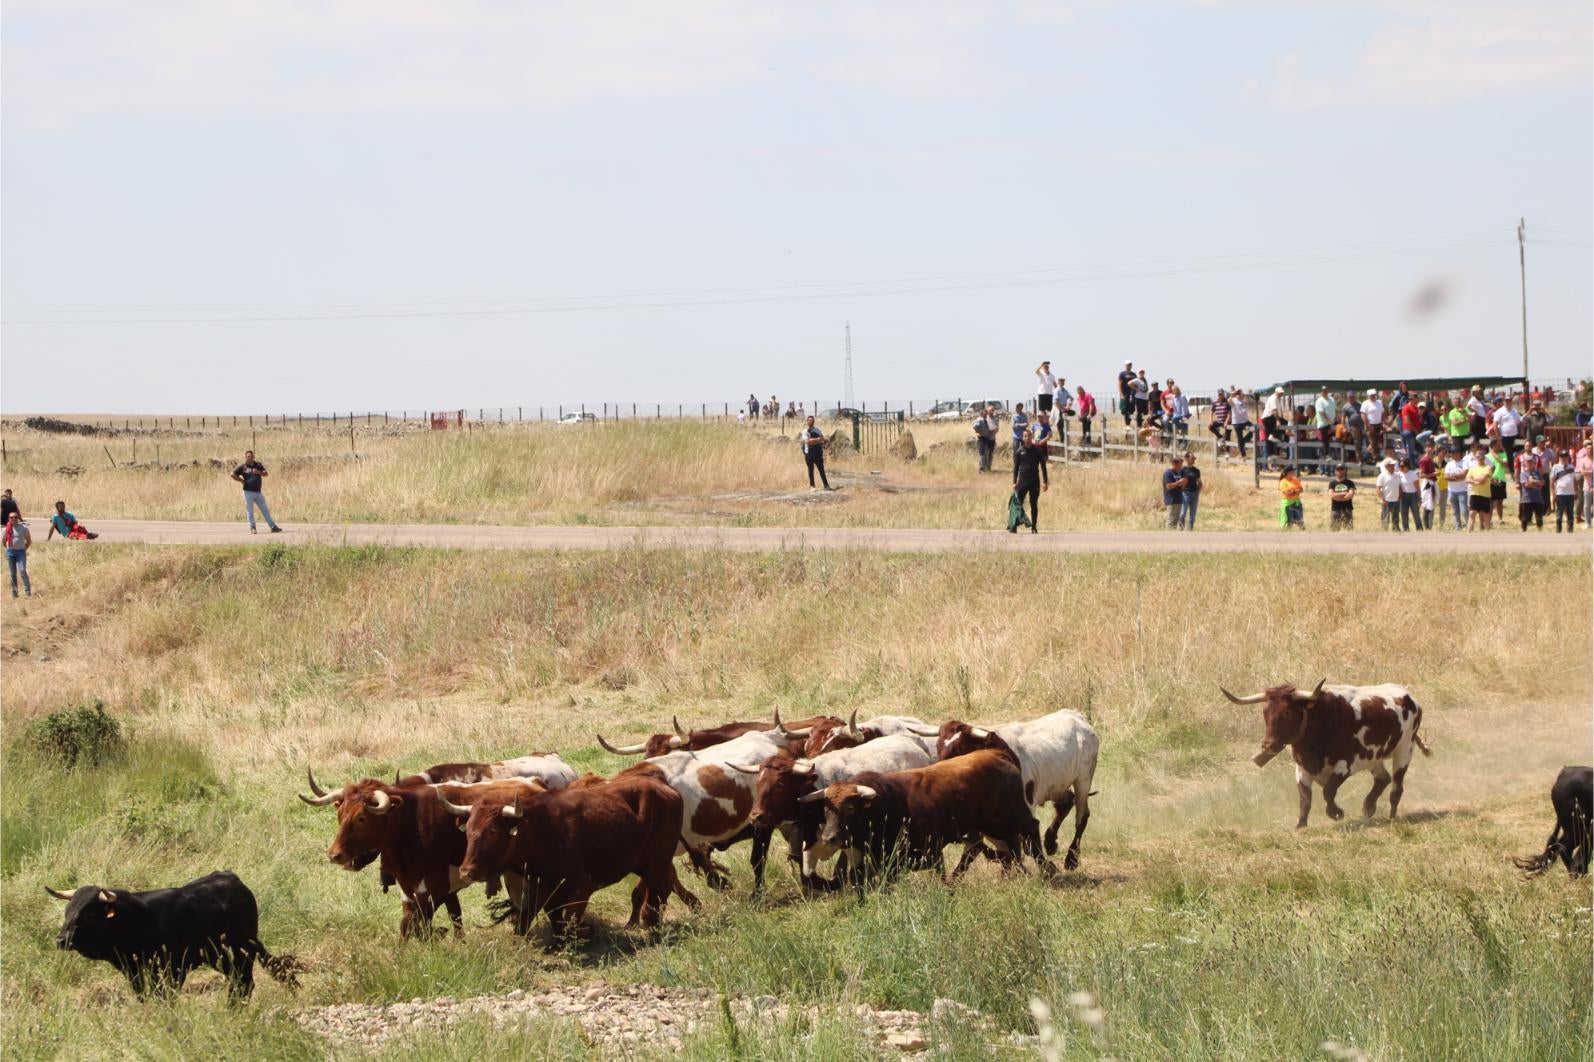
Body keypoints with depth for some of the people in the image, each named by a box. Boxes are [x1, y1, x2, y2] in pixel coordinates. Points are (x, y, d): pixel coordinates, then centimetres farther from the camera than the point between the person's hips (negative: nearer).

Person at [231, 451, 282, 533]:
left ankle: (273, 526, 6)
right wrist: (242, 480, -7)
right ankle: (252, 528, 9)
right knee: (250, 511, 1)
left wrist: (259, 472, -17)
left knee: (265, 510, 5)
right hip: (248, 492, -3)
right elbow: (233, 474, -4)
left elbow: (266, 474, 2)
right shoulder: (243, 467, -1)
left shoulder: (258, 465, 9)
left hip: (258, 492, 3)